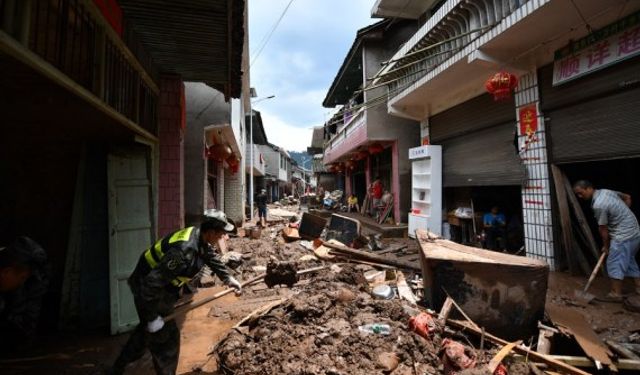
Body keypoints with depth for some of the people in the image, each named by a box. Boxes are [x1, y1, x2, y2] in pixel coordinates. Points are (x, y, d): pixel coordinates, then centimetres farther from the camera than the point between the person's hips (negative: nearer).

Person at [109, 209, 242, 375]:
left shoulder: (200, 237, -8)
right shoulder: (184, 250, -37)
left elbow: (212, 258, 12)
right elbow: (152, 282, -34)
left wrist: (228, 278, 12)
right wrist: (152, 317, -25)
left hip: (161, 286, 10)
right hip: (148, 289, -10)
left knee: (146, 330, 27)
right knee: (166, 337, 2)